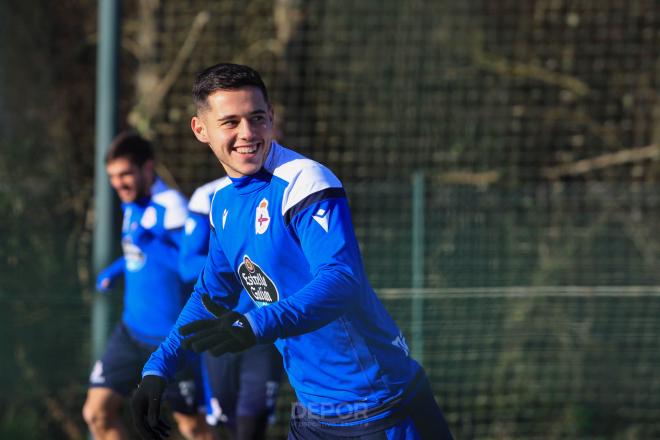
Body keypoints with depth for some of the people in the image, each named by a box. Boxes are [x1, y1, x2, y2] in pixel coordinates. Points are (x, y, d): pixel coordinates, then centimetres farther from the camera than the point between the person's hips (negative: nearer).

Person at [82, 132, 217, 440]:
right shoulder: (132, 206, 7)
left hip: (173, 337, -8)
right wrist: (117, 269, 14)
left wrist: (150, 244, -32)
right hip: (132, 331, 8)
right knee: (97, 412, 1)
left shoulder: (171, 207, -19)